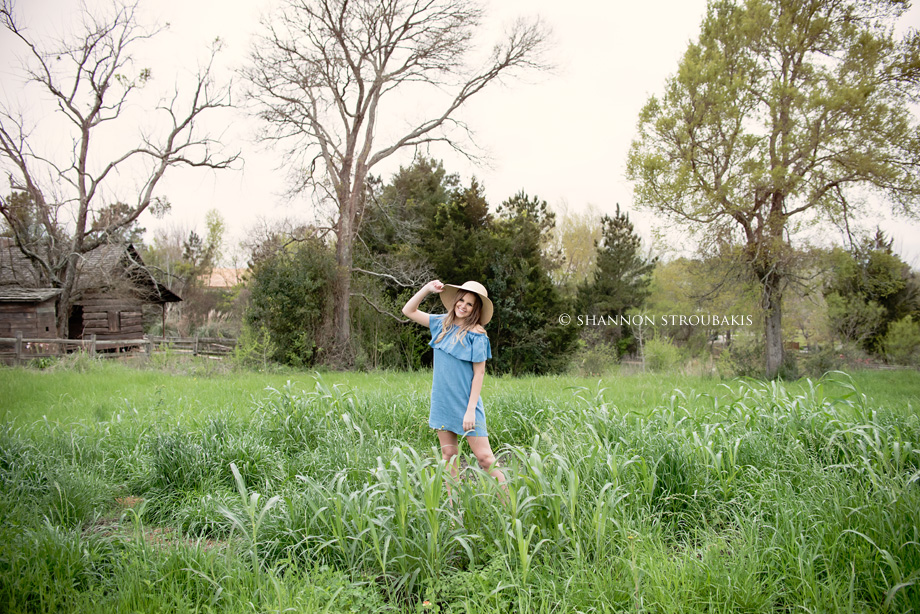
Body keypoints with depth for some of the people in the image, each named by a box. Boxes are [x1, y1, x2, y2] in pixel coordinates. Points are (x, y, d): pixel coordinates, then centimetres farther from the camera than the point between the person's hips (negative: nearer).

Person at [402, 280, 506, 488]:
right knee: (448, 455, 11)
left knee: (484, 458, -7)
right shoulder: (442, 323, 6)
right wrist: (427, 289, 0)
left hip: (465, 405, -6)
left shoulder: (476, 335, -10)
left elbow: (479, 373, -12)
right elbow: (408, 311, 14)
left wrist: (471, 410, -16)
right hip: (442, 402, 6)